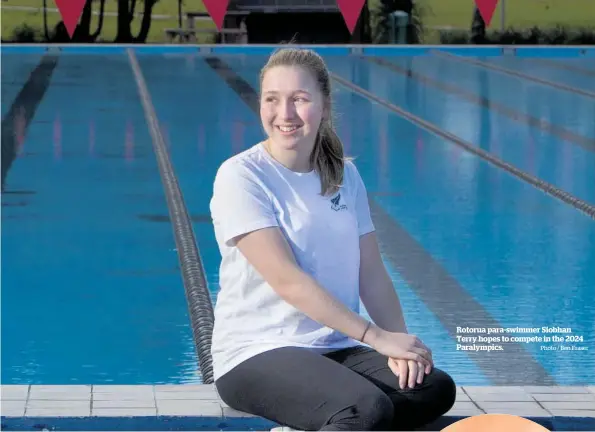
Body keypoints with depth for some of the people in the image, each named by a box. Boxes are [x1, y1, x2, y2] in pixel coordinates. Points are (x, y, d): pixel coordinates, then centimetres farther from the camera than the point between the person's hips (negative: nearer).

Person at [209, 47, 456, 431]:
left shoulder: (345, 175, 10)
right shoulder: (240, 177, -10)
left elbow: (371, 274, 7)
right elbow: (287, 280, -17)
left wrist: (401, 343, -12)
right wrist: (377, 337, -20)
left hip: (337, 351, 7)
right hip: (256, 353, -7)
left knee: (436, 389, -17)